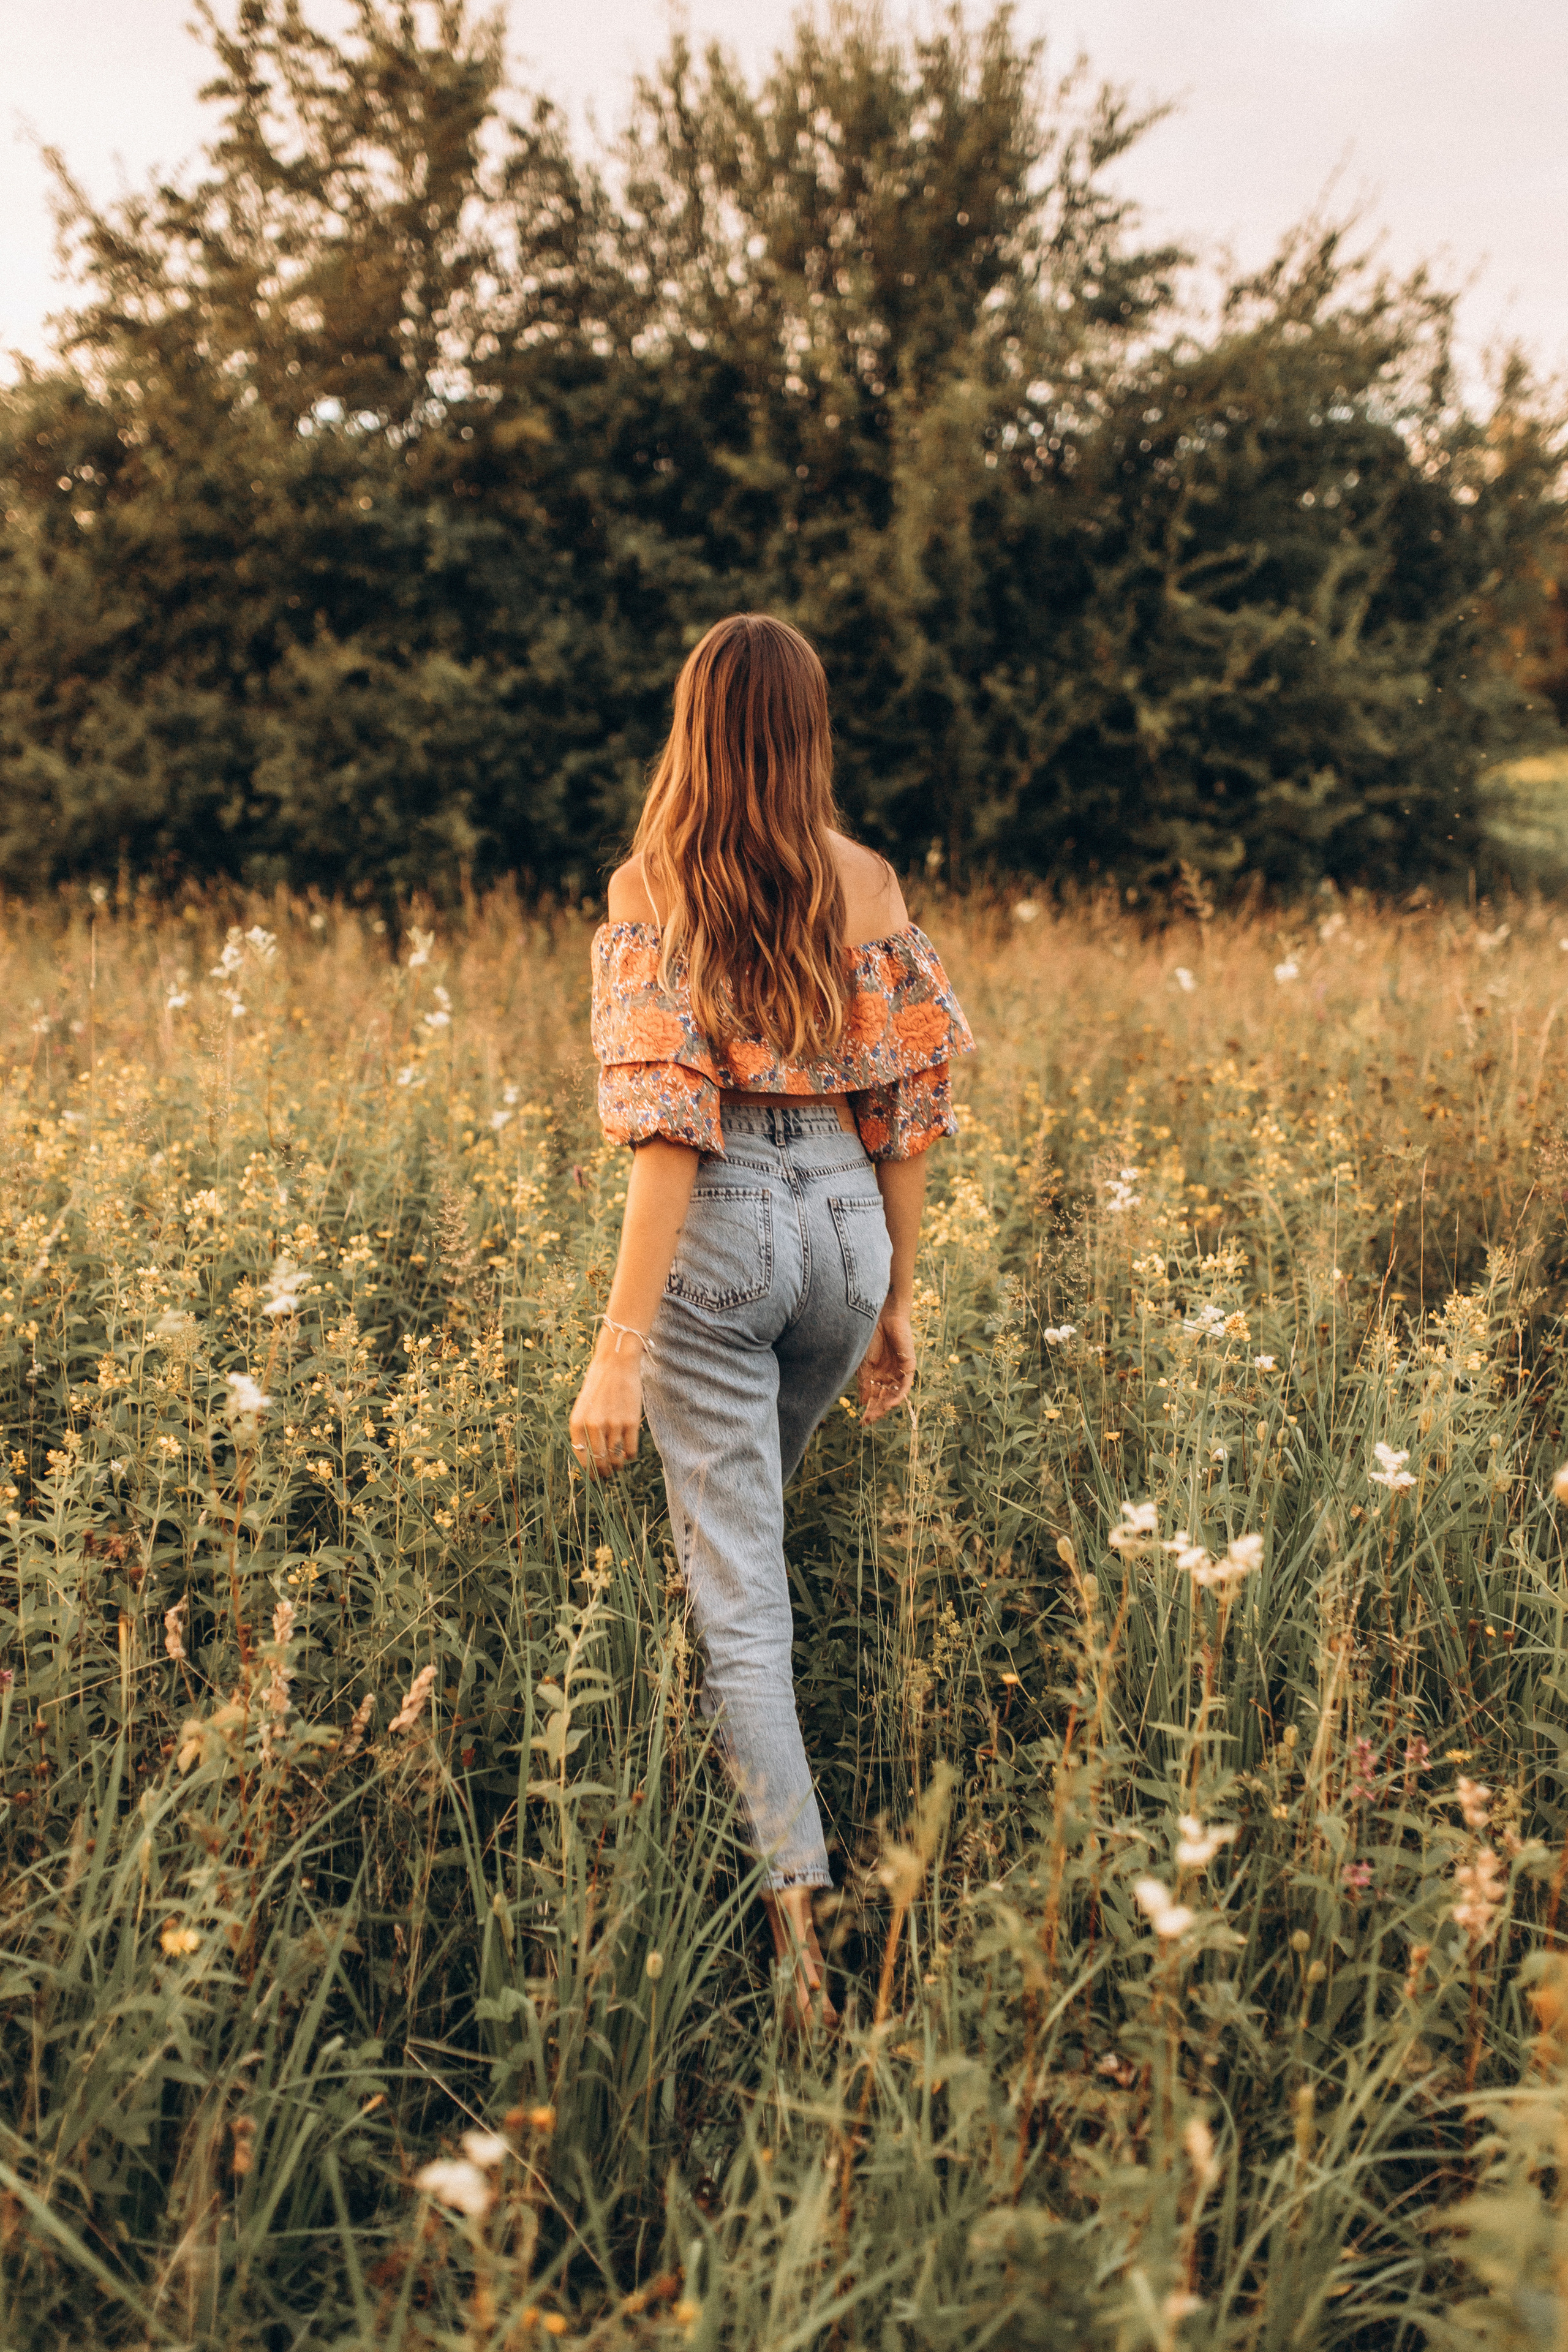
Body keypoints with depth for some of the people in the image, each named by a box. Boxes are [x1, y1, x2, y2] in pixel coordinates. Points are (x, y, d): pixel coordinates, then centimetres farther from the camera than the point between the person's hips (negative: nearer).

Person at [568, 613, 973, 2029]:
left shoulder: (656, 888, -8)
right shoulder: (868, 883, 4)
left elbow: (669, 1121, -17)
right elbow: (907, 1100, 5)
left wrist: (620, 1346, -17)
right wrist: (899, 1301, 15)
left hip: (719, 1232, -5)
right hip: (847, 1220, 5)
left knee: (736, 1590, 0)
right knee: (750, 1521, 28)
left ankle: (805, 1914, -4)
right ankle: (744, 1782, 47)